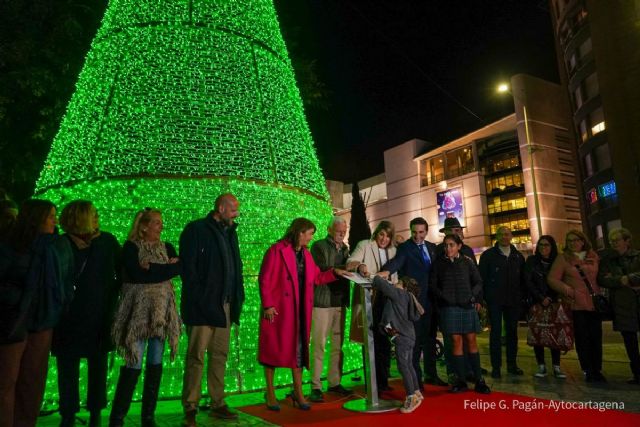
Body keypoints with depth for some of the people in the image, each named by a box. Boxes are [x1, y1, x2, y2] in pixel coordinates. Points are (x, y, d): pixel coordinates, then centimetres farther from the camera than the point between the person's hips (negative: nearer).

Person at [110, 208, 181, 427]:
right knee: (134, 364, -5)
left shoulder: (167, 247, 12)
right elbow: (136, 274, -17)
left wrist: (151, 268, -14)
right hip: (139, 310, -4)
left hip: (161, 310, 4)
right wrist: (164, 269, -9)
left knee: (155, 363, 7)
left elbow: (178, 268, -5)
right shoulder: (131, 247, -2)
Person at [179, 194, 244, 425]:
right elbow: (188, 267, -10)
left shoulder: (230, 232, 15)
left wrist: (236, 299, 8)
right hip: (201, 306, -6)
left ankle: (218, 404, 22)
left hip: (224, 306, 7)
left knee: (220, 355, 12)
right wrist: (198, 300, -14)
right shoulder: (196, 230, -6)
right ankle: (190, 408, 13)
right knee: (196, 356, 1)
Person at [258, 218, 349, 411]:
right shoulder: (277, 250, -9)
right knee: (274, 348, 4)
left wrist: (334, 272, 3)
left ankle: (298, 393, 19)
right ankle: (270, 394, 17)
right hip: (278, 308, -6)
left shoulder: (306, 254, 14)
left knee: (298, 349, 9)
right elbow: (265, 279, -11)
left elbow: (316, 278, 15)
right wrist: (268, 305, -16)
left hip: (300, 310, 7)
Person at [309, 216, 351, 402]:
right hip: (322, 302, -6)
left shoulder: (345, 248, 17)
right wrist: (340, 269, -18)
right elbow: (319, 271, -10)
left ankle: (334, 382, 19)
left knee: (338, 344, 9)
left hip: (340, 302, 6)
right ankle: (315, 386, 3)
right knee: (319, 344, -4)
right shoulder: (319, 246, -1)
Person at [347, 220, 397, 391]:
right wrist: (360, 266, -36)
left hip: (387, 301, 5)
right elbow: (350, 261, -14)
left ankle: (383, 380, 21)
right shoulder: (364, 245, 1)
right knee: (370, 342, -1)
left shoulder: (393, 251, 16)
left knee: (385, 342, 9)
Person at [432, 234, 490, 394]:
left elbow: (478, 282, 7)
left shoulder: (467, 261, 4)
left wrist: (473, 297, -5)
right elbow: (434, 285, 5)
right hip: (449, 307, 0)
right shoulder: (439, 263, 4)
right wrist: (444, 297, -6)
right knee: (456, 341, 1)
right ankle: (461, 380, 7)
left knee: (471, 341, 3)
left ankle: (479, 380, 10)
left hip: (468, 305, 0)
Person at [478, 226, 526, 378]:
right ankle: (496, 366, 6)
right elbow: (482, 278, -2)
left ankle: (512, 364, 20)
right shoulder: (488, 255, 0)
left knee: (512, 331, 9)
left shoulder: (518, 256, 11)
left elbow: (523, 278, 13)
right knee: (496, 332, 0)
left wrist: (522, 297, 4)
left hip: (514, 301, 4)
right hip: (494, 301, -3)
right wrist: (483, 298, -8)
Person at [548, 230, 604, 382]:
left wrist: (601, 295, 3)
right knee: (582, 339, 2)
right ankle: (588, 371, 13)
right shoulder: (563, 258, 2)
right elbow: (552, 279, -4)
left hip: (594, 303, 3)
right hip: (576, 304, -2)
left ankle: (597, 370, 19)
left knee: (596, 338, 6)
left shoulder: (594, 257, 11)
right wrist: (568, 290, -16)